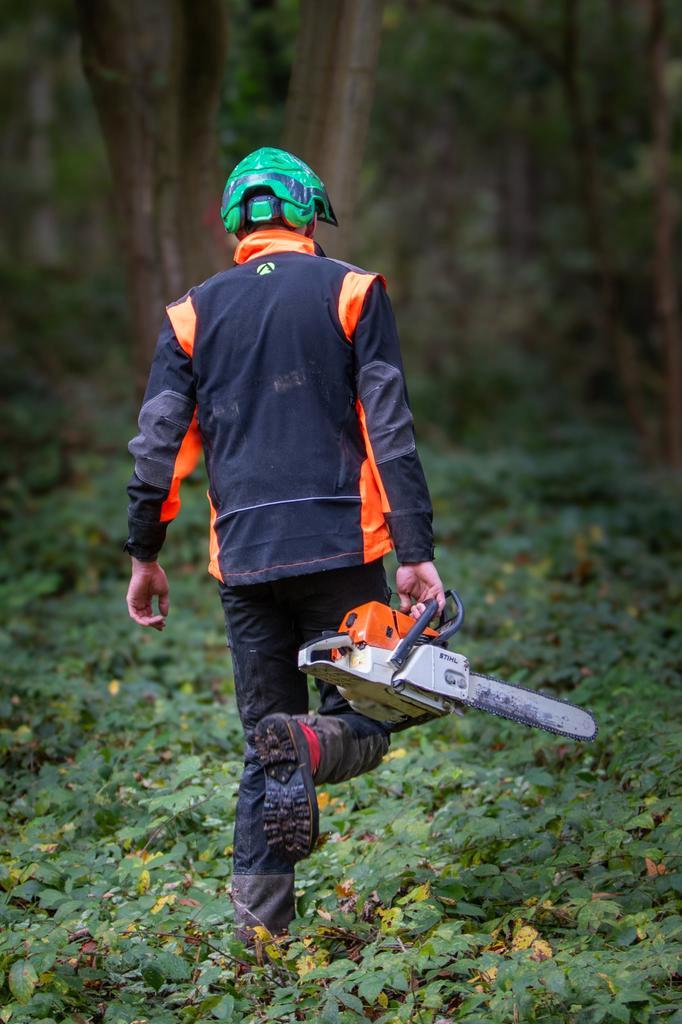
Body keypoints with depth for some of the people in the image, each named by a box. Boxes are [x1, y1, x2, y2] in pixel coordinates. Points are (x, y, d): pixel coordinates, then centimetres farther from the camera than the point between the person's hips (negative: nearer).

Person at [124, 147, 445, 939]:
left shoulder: (193, 312, 10)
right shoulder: (351, 292, 3)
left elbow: (159, 445, 6)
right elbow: (390, 433, -5)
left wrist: (144, 557, 14)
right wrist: (418, 554, -7)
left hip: (245, 560, 3)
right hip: (342, 547, -3)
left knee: (266, 746, 12)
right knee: (366, 718, 9)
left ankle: (260, 913, 4)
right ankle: (316, 742, -25)